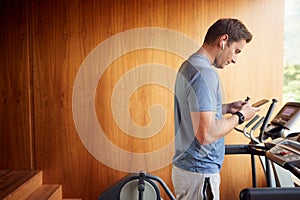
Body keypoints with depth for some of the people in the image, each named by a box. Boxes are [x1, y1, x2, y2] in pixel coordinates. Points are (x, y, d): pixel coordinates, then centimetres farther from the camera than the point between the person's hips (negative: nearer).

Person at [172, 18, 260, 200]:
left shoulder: (189, 65, 9)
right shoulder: (204, 73, -23)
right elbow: (206, 135, -28)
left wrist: (226, 108, 12)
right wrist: (240, 117, -13)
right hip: (199, 173, -10)